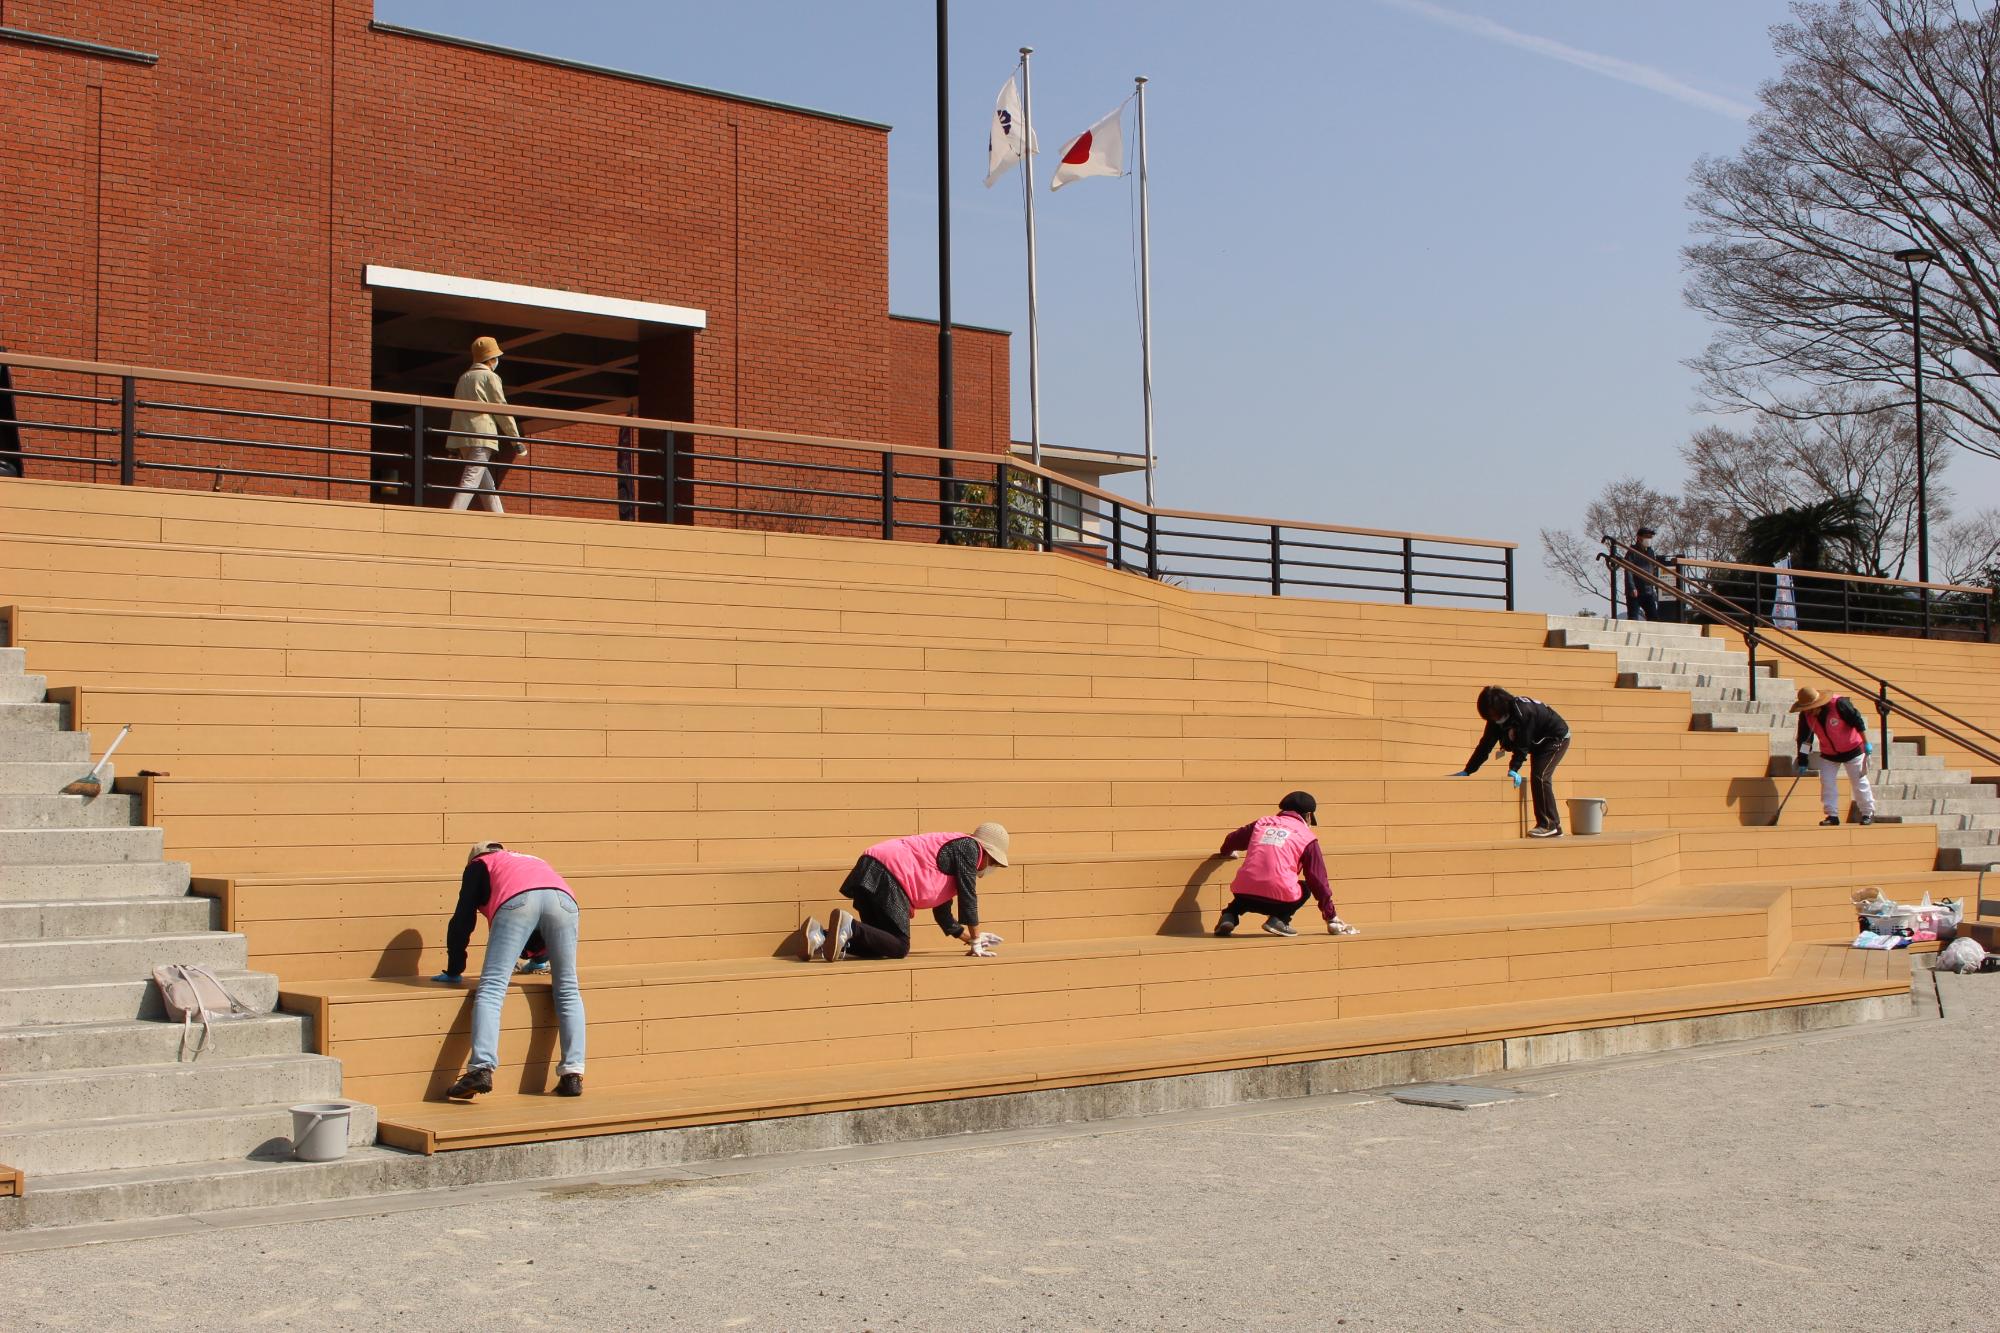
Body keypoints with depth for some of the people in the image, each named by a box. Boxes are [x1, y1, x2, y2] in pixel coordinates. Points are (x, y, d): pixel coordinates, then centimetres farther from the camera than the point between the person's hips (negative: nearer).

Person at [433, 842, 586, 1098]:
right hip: (564, 898, 4)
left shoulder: (479, 865, 34)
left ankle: (482, 1068, -23)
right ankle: (572, 1074, 0)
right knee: (567, 990, 11)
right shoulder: (534, 861, 46)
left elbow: (463, 918, 26)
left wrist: (454, 971, 33)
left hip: (518, 900, -4)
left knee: (491, 988, -6)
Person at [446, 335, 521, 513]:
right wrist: (516, 439, -1)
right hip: (481, 435, -8)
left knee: (486, 484, 13)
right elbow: (501, 409, -4)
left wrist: (457, 447, 24)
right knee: (471, 480, -16)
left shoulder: (464, 377, 23)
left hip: (461, 436, 8)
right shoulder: (490, 377, 0)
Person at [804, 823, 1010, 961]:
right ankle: (850, 926, -25)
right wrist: (976, 941, 10)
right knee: (899, 948, -7)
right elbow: (968, 896, 1)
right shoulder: (968, 847, 6)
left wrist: (973, 938, 42)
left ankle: (822, 936, -5)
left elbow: (943, 916, 36)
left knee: (881, 943, 12)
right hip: (889, 875, -10)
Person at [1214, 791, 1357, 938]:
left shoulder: (1261, 823, 19)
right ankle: (1278, 919, 2)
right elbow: (1318, 880, 13)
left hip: (1245, 896, 3)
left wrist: (1227, 851, 58)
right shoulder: (1307, 837, 10)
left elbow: (1231, 841, 32)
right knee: (1304, 888, 26)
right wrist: (1332, 919, 20)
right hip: (1279, 900, -3)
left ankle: (1229, 916, 9)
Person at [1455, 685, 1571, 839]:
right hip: (1539, 743, 9)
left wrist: (1513, 769, -39)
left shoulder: (1524, 711, -34)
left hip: (1557, 738, -9)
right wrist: (1466, 771, -14)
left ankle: (1548, 825, -16)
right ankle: (1554, 826, 11)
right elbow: (1485, 745, -9)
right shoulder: (1496, 719, -10)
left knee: (1540, 776, -19)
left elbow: (1522, 745, -34)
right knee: (1538, 779, 6)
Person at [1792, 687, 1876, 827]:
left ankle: (1868, 813, 15)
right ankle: (1832, 816, 4)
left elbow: (1858, 721, -19)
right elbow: (1804, 738, -6)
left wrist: (1866, 743, -13)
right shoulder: (1806, 715, -15)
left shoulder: (1839, 704, -29)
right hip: (1828, 754, 4)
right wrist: (1802, 761, -6)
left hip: (1852, 750, -4)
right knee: (1827, 783, -3)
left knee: (1859, 781, 3)